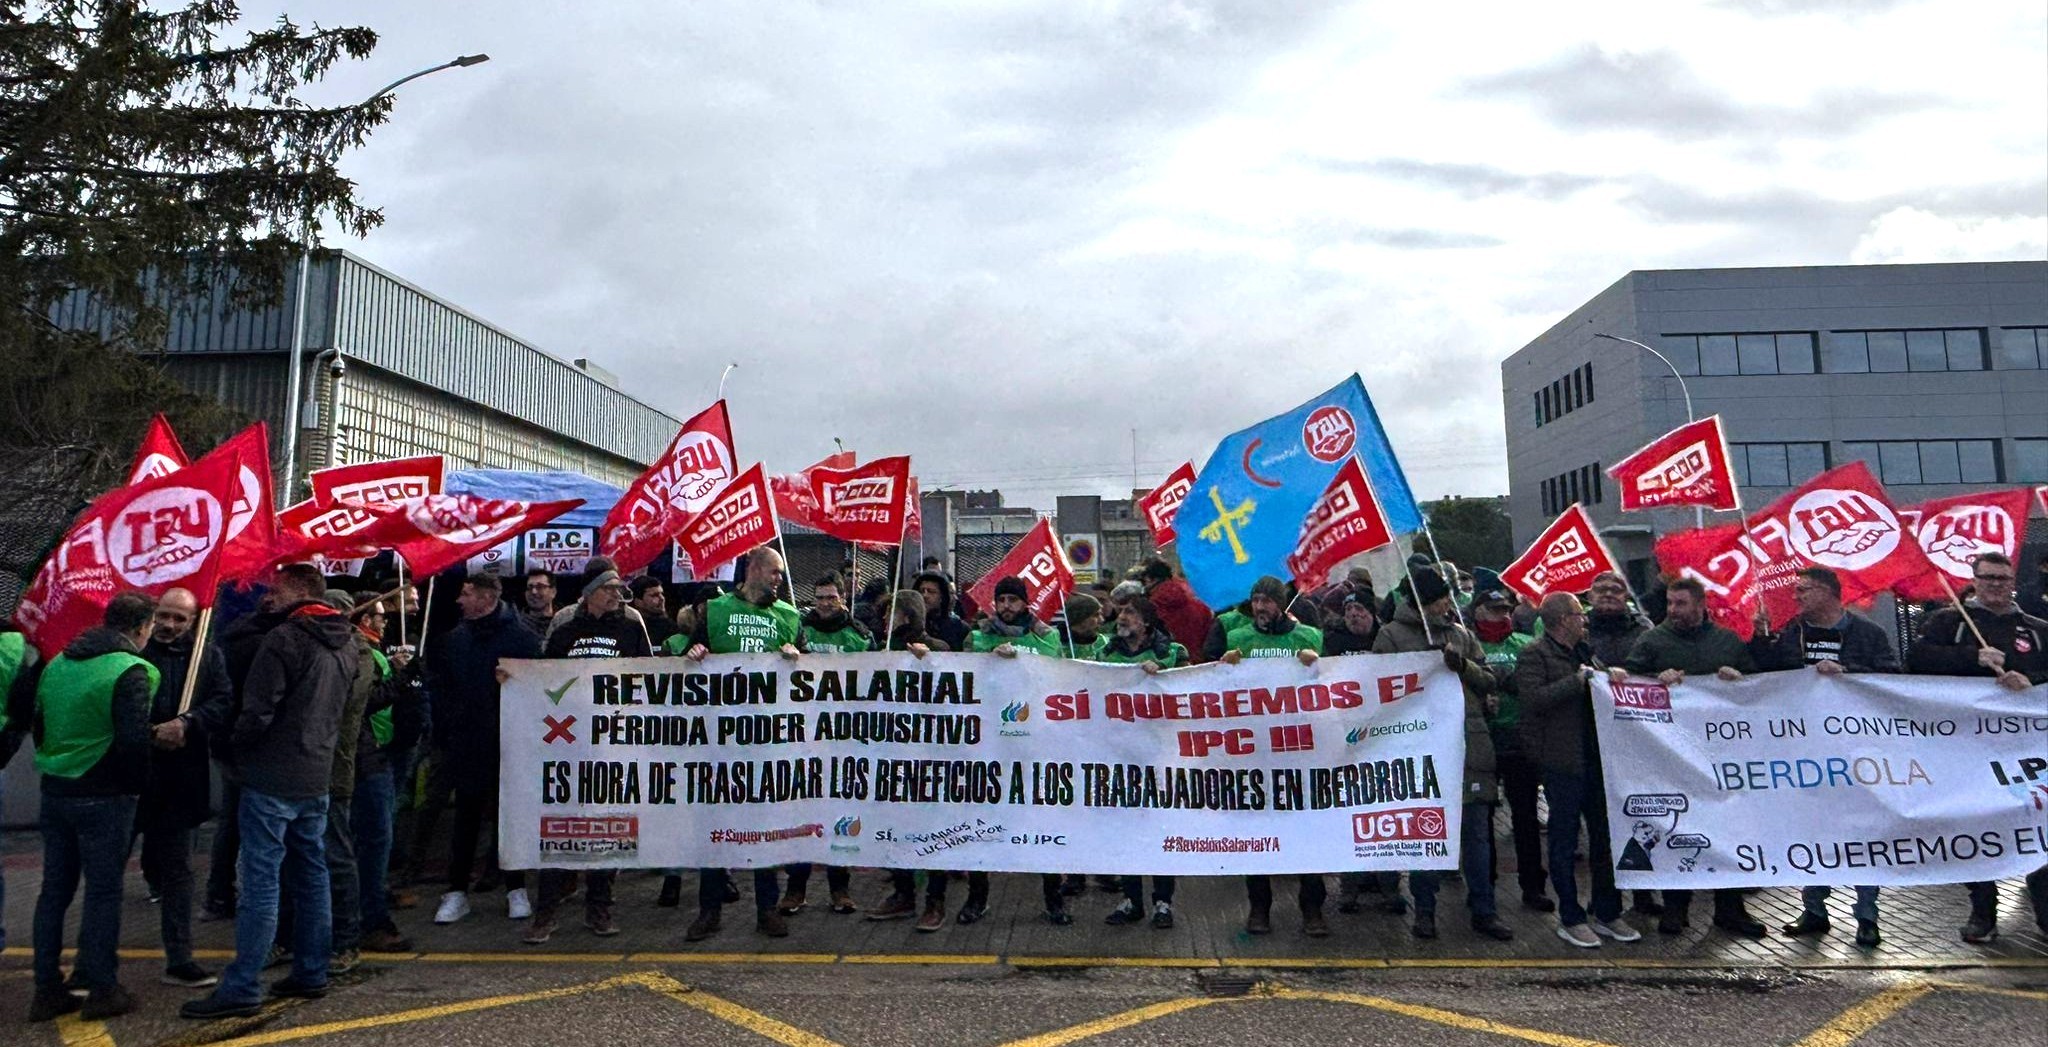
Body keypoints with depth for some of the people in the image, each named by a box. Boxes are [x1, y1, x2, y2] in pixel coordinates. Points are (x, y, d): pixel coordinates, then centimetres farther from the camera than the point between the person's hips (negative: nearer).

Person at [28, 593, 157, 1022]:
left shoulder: (57, 664, 8)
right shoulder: (130, 671, -16)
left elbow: (38, 726, 13)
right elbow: (133, 741, -19)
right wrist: (138, 784, -4)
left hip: (54, 793, 7)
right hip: (104, 798, -7)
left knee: (54, 890, 14)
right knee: (103, 891, 2)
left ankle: (47, 990, 21)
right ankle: (101, 990, 10)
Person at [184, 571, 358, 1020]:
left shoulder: (285, 638, -16)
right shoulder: (346, 643, 9)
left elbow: (257, 712, -17)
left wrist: (235, 747, 0)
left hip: (272, 779, -8)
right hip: (317, 779, 8)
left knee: (260, 882, -4)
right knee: (311, 876, 13)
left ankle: (241, 988, 2)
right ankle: (311, 974, 21)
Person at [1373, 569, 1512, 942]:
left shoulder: (1461, 635, 14)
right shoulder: (1392, 634, 3)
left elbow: (1490, 681, 10)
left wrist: (1463, 665, -8)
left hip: (1469, 743, 3)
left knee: (1477, 830, 6)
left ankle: (1483, 910, 16)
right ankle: (1424, 909, 15)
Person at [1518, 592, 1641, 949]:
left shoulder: (1585, 652, 17)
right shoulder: (1534, 656, -8)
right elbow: (1533, 699, -23)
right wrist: (1579, 680, -19)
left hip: (1596, 758, 8)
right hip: (1562, 761, -8)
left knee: (1605, 836, 12)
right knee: (1565, 842, 2)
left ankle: (1607, 914, 23)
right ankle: (1570, 919, 10)